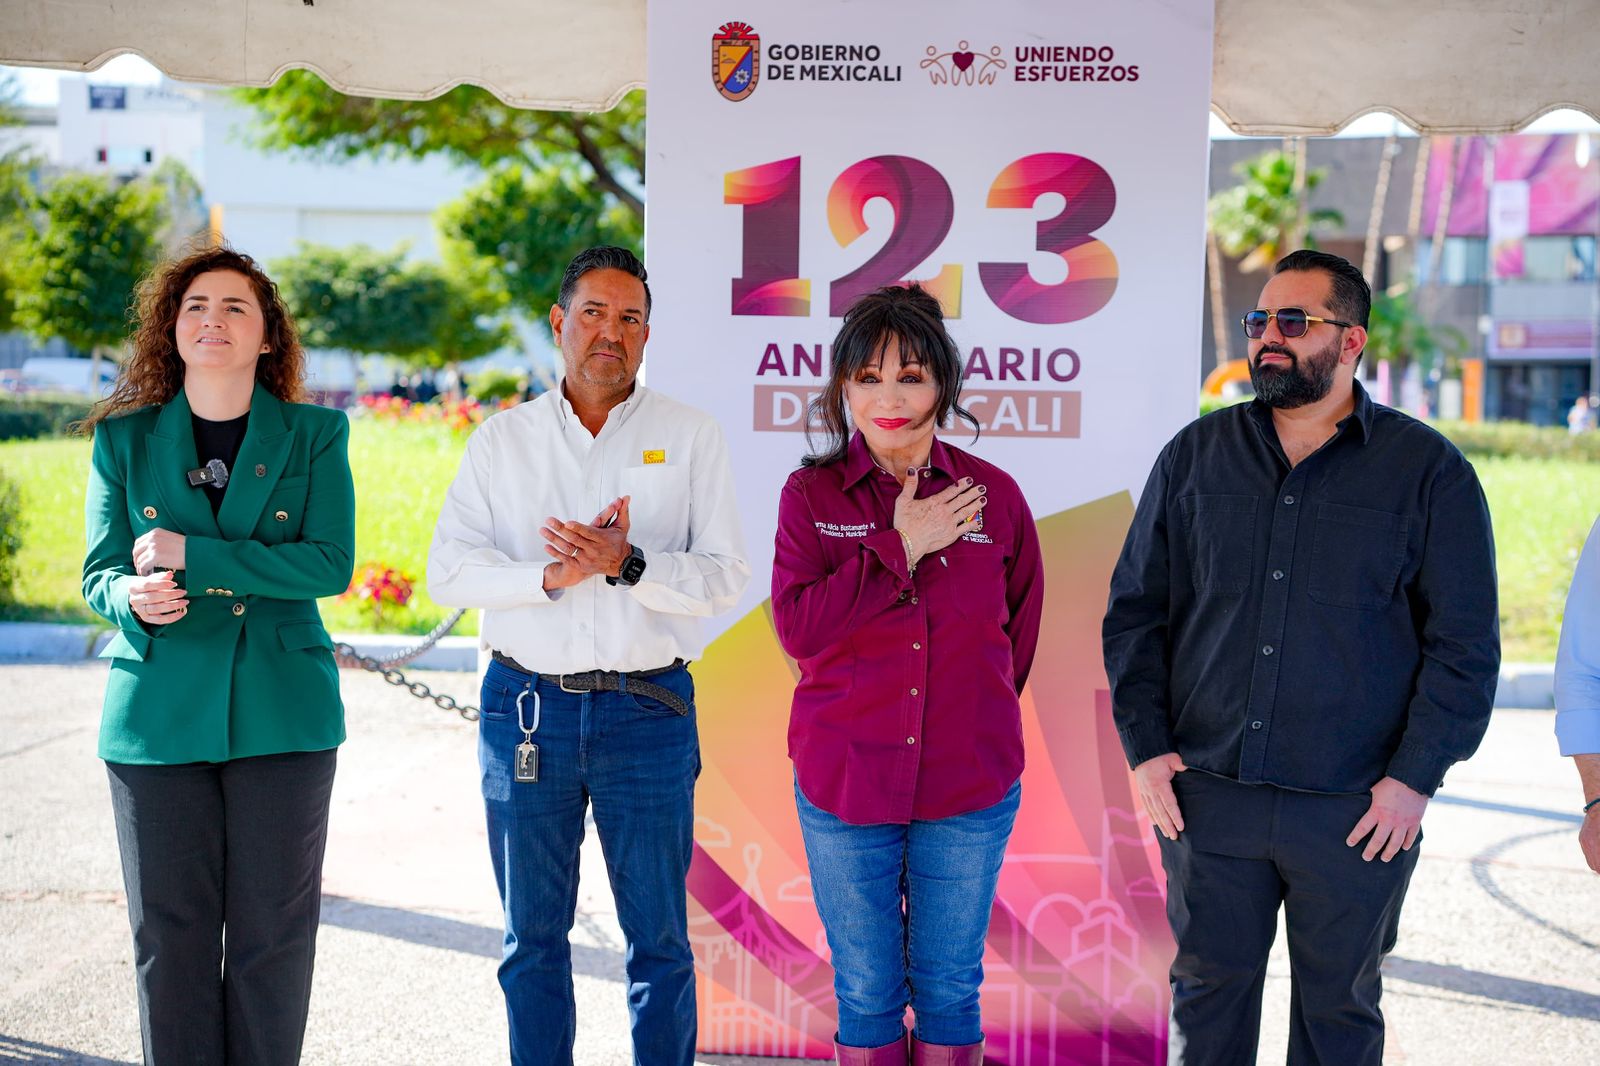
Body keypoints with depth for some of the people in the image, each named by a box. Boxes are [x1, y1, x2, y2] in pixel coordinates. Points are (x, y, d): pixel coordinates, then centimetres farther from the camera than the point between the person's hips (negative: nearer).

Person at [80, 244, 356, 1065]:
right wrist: (134, 598, -19)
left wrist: (194, 557, -15)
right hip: (159, 712, 1)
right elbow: (100, 572, 6)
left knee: (274, 928, 4)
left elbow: (331, 564, -9)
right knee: (169, 931, 4)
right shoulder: (124, 440, 7)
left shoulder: (315, 436, 3)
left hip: (281, 713, -1)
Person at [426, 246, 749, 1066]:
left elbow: (725, 576, -4)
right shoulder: (501, 440, 7)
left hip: (648, 711, -1)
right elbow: (447, 571, -1)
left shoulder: (691, 437, 3)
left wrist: (629, 566, -20)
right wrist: (552, 576, -17)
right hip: (527, 710, 1)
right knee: (532, 937, 10)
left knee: (659, 938, 5)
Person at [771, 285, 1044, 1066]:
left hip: (969, 790, 1)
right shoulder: (811, 495, -3)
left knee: (949, 988, 12)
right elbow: (797, 627, -16)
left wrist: (975, 722, 11)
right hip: (845, 787, 0)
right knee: (865, 991, 11)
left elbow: (1020, 628, 12)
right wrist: (901, 548, -16)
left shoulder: (992, 495, -1)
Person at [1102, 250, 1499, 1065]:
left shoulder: (1429, 471, -1)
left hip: (1357, 811, -2)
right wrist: (1144, 746, 0)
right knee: (1208, 992, 11)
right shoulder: (1196, 455, 6)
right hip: (1206, 793, 2)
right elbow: (1135, 610, 9)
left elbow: (1465, 642, -2)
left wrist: (1416, 776, -9)